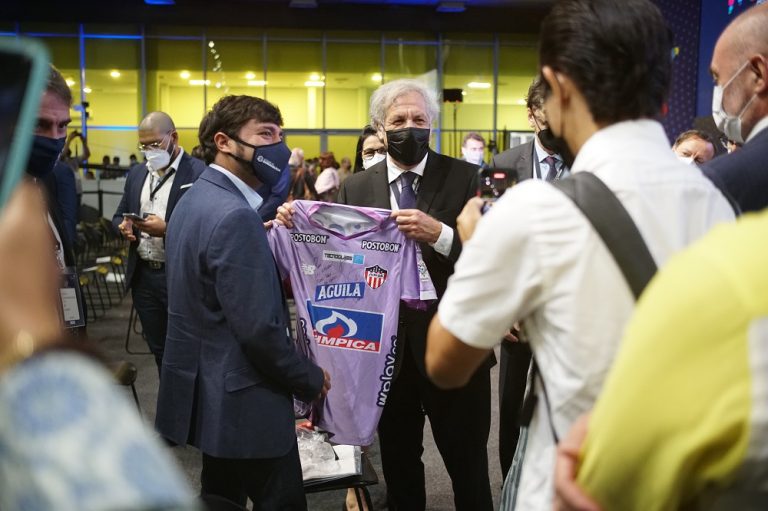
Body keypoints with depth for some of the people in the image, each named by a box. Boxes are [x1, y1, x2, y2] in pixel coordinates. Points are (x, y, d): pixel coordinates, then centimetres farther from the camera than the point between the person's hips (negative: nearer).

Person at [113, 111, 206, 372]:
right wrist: (124, 226, -5)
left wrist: (167, 230, -26)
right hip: (143, 275, 7)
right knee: (158, 349, 16)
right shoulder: (136, 174, 12)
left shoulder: (199, 173, -11)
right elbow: (118, 216, 18)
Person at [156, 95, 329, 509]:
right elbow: (258, 329, -25)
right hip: (241, 399, -10)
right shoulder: (233, 215, -22)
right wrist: (312, 379, -10)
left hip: (205, 389, 10)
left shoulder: (195, 198, 9)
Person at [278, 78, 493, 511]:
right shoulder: (356, 188, 3)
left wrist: (439, 234, -30)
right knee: (398, 463, 21)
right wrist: (298, 224, -16)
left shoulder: (463, 177, -6)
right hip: (386, 344, 3)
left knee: (468, 466, 11)